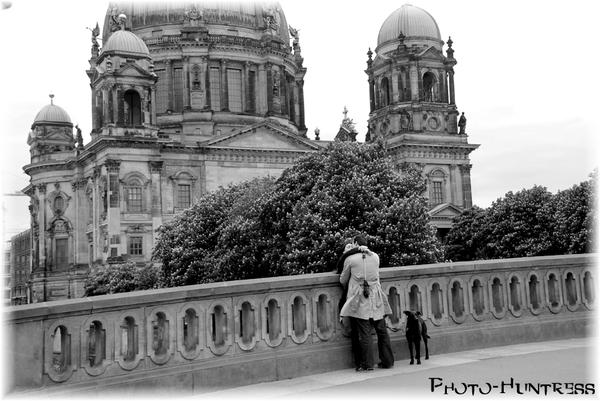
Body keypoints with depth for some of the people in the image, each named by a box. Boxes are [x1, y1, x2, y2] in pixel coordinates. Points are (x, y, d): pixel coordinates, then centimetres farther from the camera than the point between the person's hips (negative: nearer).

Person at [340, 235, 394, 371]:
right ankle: (387, 361, 17)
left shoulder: (350, 259, -4)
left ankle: (365, 364, 3)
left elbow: (343, 280, 7)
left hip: (359, 300, -3)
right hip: (376, 299, 3)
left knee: (363, 333, 0)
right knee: (382, 331, 11)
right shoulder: (375, 256, 6)